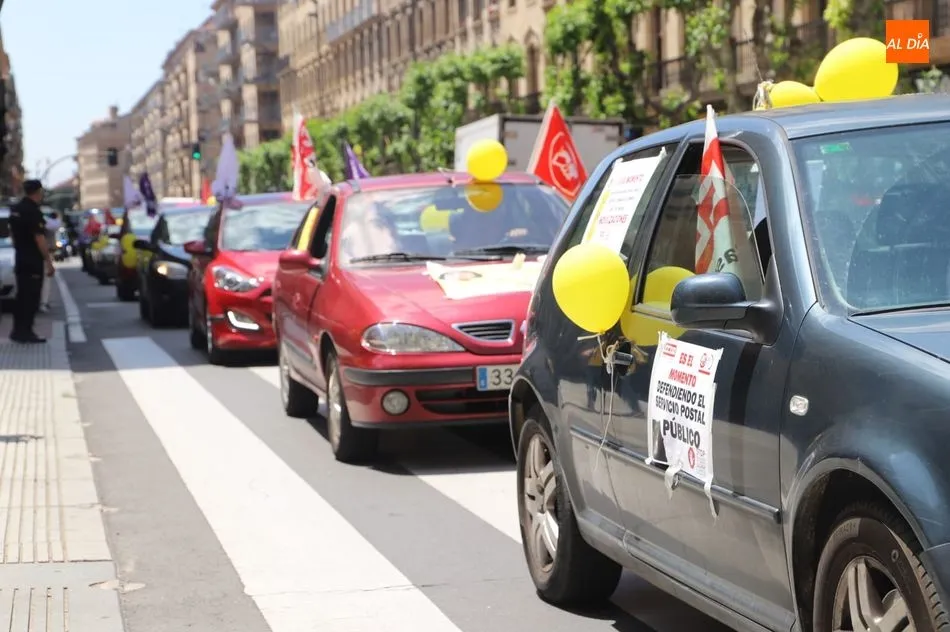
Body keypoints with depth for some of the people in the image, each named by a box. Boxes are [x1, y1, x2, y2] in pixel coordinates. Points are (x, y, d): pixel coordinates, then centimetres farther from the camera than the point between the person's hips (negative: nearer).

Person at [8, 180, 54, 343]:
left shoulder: (15, 209, 9)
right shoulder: (34, 212, -18)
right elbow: (39, 239, -21)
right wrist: (49, 262, -19)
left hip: (20, 259, 9)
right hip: (33, 262, -9)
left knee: (22, 296, 13)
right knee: (31, 297, -4)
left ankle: (18, 331, 17)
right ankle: (25, 332, -4)